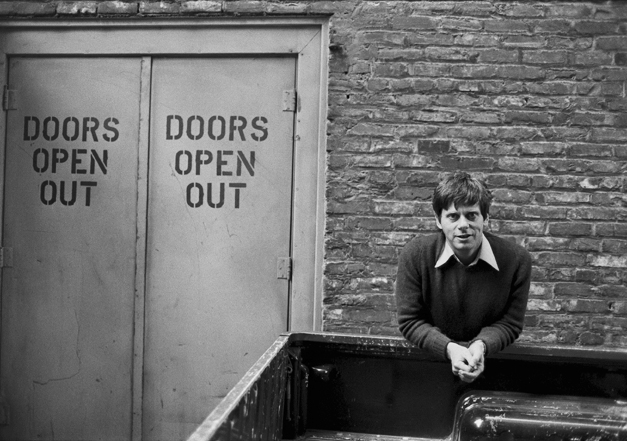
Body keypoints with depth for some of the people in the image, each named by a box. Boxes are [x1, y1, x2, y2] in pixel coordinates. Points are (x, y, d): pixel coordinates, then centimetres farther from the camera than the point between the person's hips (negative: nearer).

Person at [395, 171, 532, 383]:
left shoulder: (516, 259, -10)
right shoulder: (414, 255, -10)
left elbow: (510, 323, -2)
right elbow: (409, 321, -6)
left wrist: (481, 345, -22)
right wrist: (449, 348, -22)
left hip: (489, 358, 0)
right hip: (432, 356, 0)